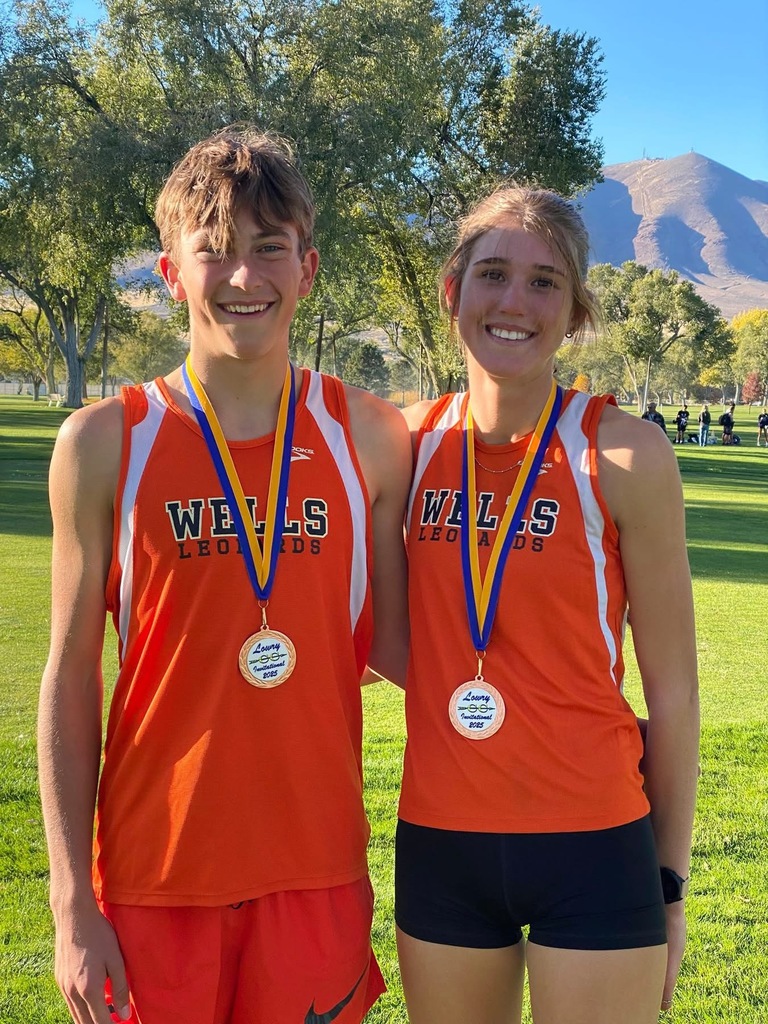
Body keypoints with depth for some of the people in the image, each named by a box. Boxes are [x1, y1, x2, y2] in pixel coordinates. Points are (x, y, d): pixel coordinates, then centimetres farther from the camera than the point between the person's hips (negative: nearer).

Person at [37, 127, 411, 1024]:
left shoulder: (368, 436, 0)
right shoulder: (107, 442, -4)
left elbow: (389, 641, 7)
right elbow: (70, 681, -2)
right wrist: (72, 901, -3)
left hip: (316, 868, 1)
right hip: (155, 875, -1)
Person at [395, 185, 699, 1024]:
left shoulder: (623, 454, -9)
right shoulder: (411, 442, 1)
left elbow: (670, 683, -4)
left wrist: (671, 880, 0)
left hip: (593, 850, -3)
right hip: (439, 844, 3)